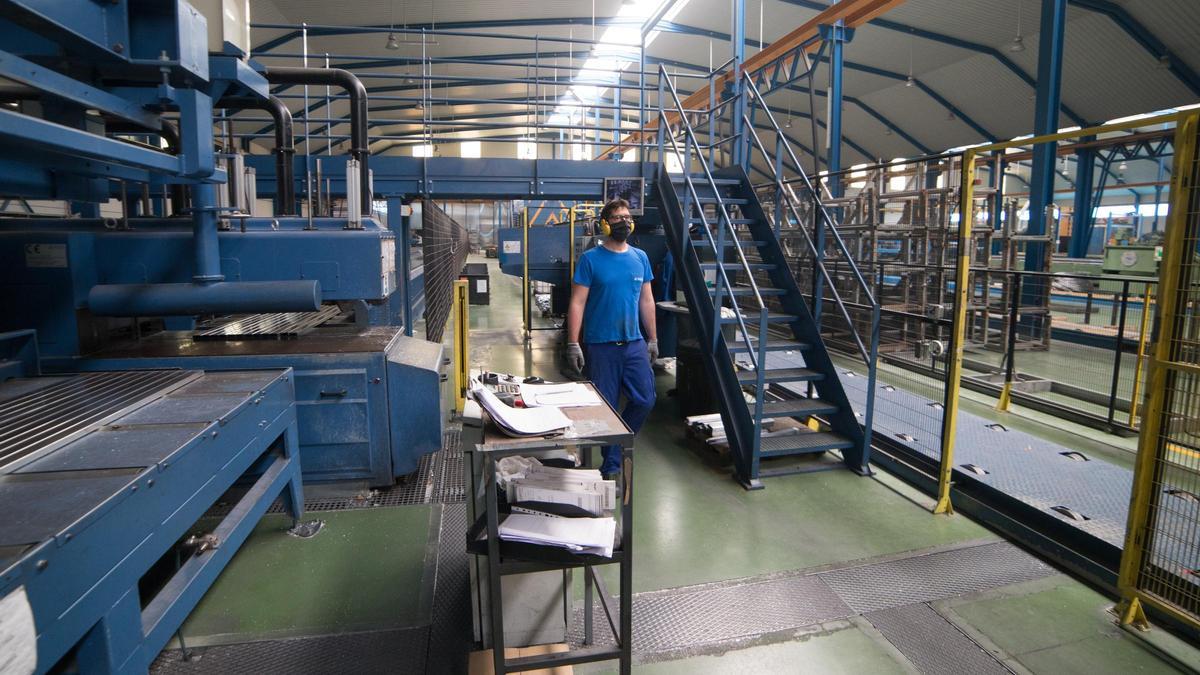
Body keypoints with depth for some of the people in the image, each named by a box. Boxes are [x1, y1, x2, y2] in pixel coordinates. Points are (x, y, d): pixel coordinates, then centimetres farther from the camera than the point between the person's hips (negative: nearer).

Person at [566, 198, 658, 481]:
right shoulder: (590, 259, -5)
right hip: (601, 344, -4)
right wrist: (573, 344, -14)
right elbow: (577, 303, -8)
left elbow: (646, 301, 14)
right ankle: (611, 463, 21)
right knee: (606, 406, 4)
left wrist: (653, 339, 13)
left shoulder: (640, 257, 9)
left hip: (635, 343, 4)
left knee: (645, 399, 3)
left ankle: (618, 444, 28)